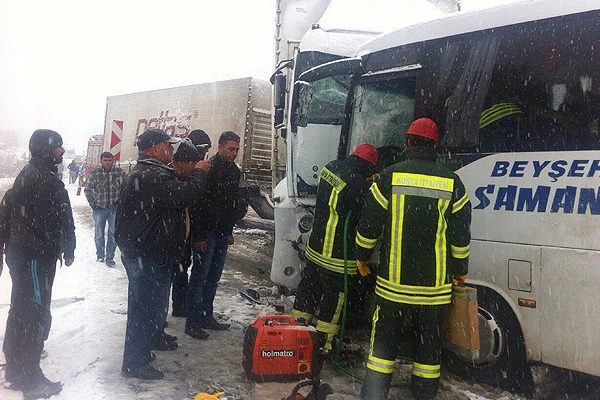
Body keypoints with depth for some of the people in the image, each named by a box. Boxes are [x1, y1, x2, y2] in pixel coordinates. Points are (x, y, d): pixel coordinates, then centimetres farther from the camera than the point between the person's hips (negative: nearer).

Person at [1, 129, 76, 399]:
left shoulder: (26, 174, 12)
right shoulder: (46, 180, -20)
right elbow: (59, 221, -21)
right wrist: (68, 250, -6)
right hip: (36, 257, -10)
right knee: (36, 314, -3)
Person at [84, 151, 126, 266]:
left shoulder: (120, 173, -4)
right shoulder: (94, 174, -5)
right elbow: (88, 190, 3)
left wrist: (120, 201, -3)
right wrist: (93, 204, -1)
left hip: (115, 208, 0)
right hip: (99, 208, 0)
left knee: (113, 234, 3)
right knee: (98, 234, 12)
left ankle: (110, 257, 13)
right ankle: (100, 255, 29)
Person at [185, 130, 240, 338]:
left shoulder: (234, 171, 11)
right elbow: (197, 204, -17)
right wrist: (199, 236, -19)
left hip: (222, 233, 8)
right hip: (206, 232, -8)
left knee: (213, 278, 12)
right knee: (199, 277, -3)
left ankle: (206, 317, 22)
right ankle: (192, 323, 3)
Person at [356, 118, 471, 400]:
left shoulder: (390, 176, -6)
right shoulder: (452, 182, -1)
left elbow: (368, 225, -3)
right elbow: (461, 235, 2)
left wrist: (362, 257, 12)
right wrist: (460, 269, 15)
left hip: (393, 282, -1)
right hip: (434, 286, 2)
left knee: (385, 336, 9)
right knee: (428, 339, 14)